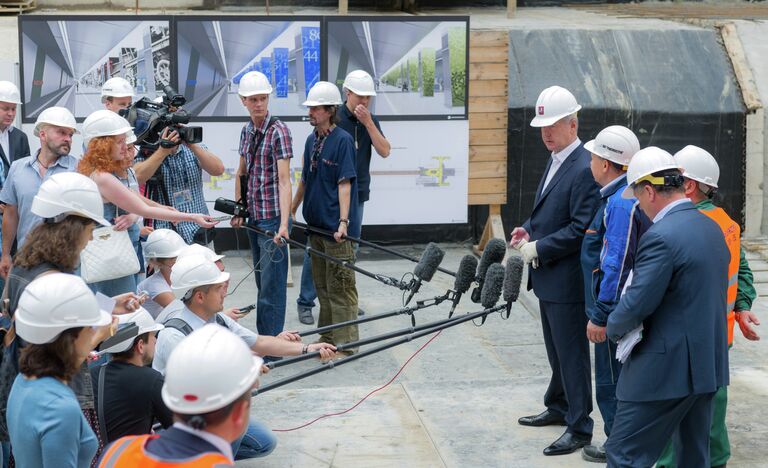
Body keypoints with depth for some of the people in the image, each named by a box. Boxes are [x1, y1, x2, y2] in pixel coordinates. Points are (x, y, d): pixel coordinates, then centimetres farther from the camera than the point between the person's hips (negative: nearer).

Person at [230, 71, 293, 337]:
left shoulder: (278, 131, -13)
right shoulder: (247, 130, 9)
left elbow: (284, 181, -21)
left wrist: (283, 224, -30)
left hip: (272, 217, -7)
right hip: (253, 217, 8)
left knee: (271, 285, -6)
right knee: (261, 282, 16)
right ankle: (263, 340, 26)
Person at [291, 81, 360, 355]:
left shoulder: (342, 140, -11)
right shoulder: (311, 140, 11)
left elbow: (344, 184, -16)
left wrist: (343, 222, -21)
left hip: (336, 228, -8)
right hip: (315, 223, 8)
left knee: (339, 286, -3)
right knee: (321, 284, 15)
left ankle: (344, 343, 4)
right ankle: (327, 338, 26)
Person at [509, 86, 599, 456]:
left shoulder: (584, 169, -20)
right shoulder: (556, 160, 11)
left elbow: (580, 230, -23)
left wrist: (538, 248, -18)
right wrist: (528, 230, 5)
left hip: (567, 279, -9)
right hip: (547, 275, 10)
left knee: (572, 354, 0)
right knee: (556, 351, 22)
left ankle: (580, 428, 9)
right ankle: (558, 407, 38)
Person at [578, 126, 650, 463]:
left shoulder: (621, 203, -23)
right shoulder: (622, 196, 10)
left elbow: (616, 266, -26)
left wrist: (601, 315, -23)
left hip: (615, 310, -10)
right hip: (620, 310, 10)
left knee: (612, 384, 2)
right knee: (621, 381, 19)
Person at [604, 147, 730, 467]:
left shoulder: (661, 236, -20)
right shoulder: (712, 227, 10)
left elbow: (636, 305, -20)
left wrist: (614, 327, -2)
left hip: (666, 369, -9)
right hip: (709, 365, 9)